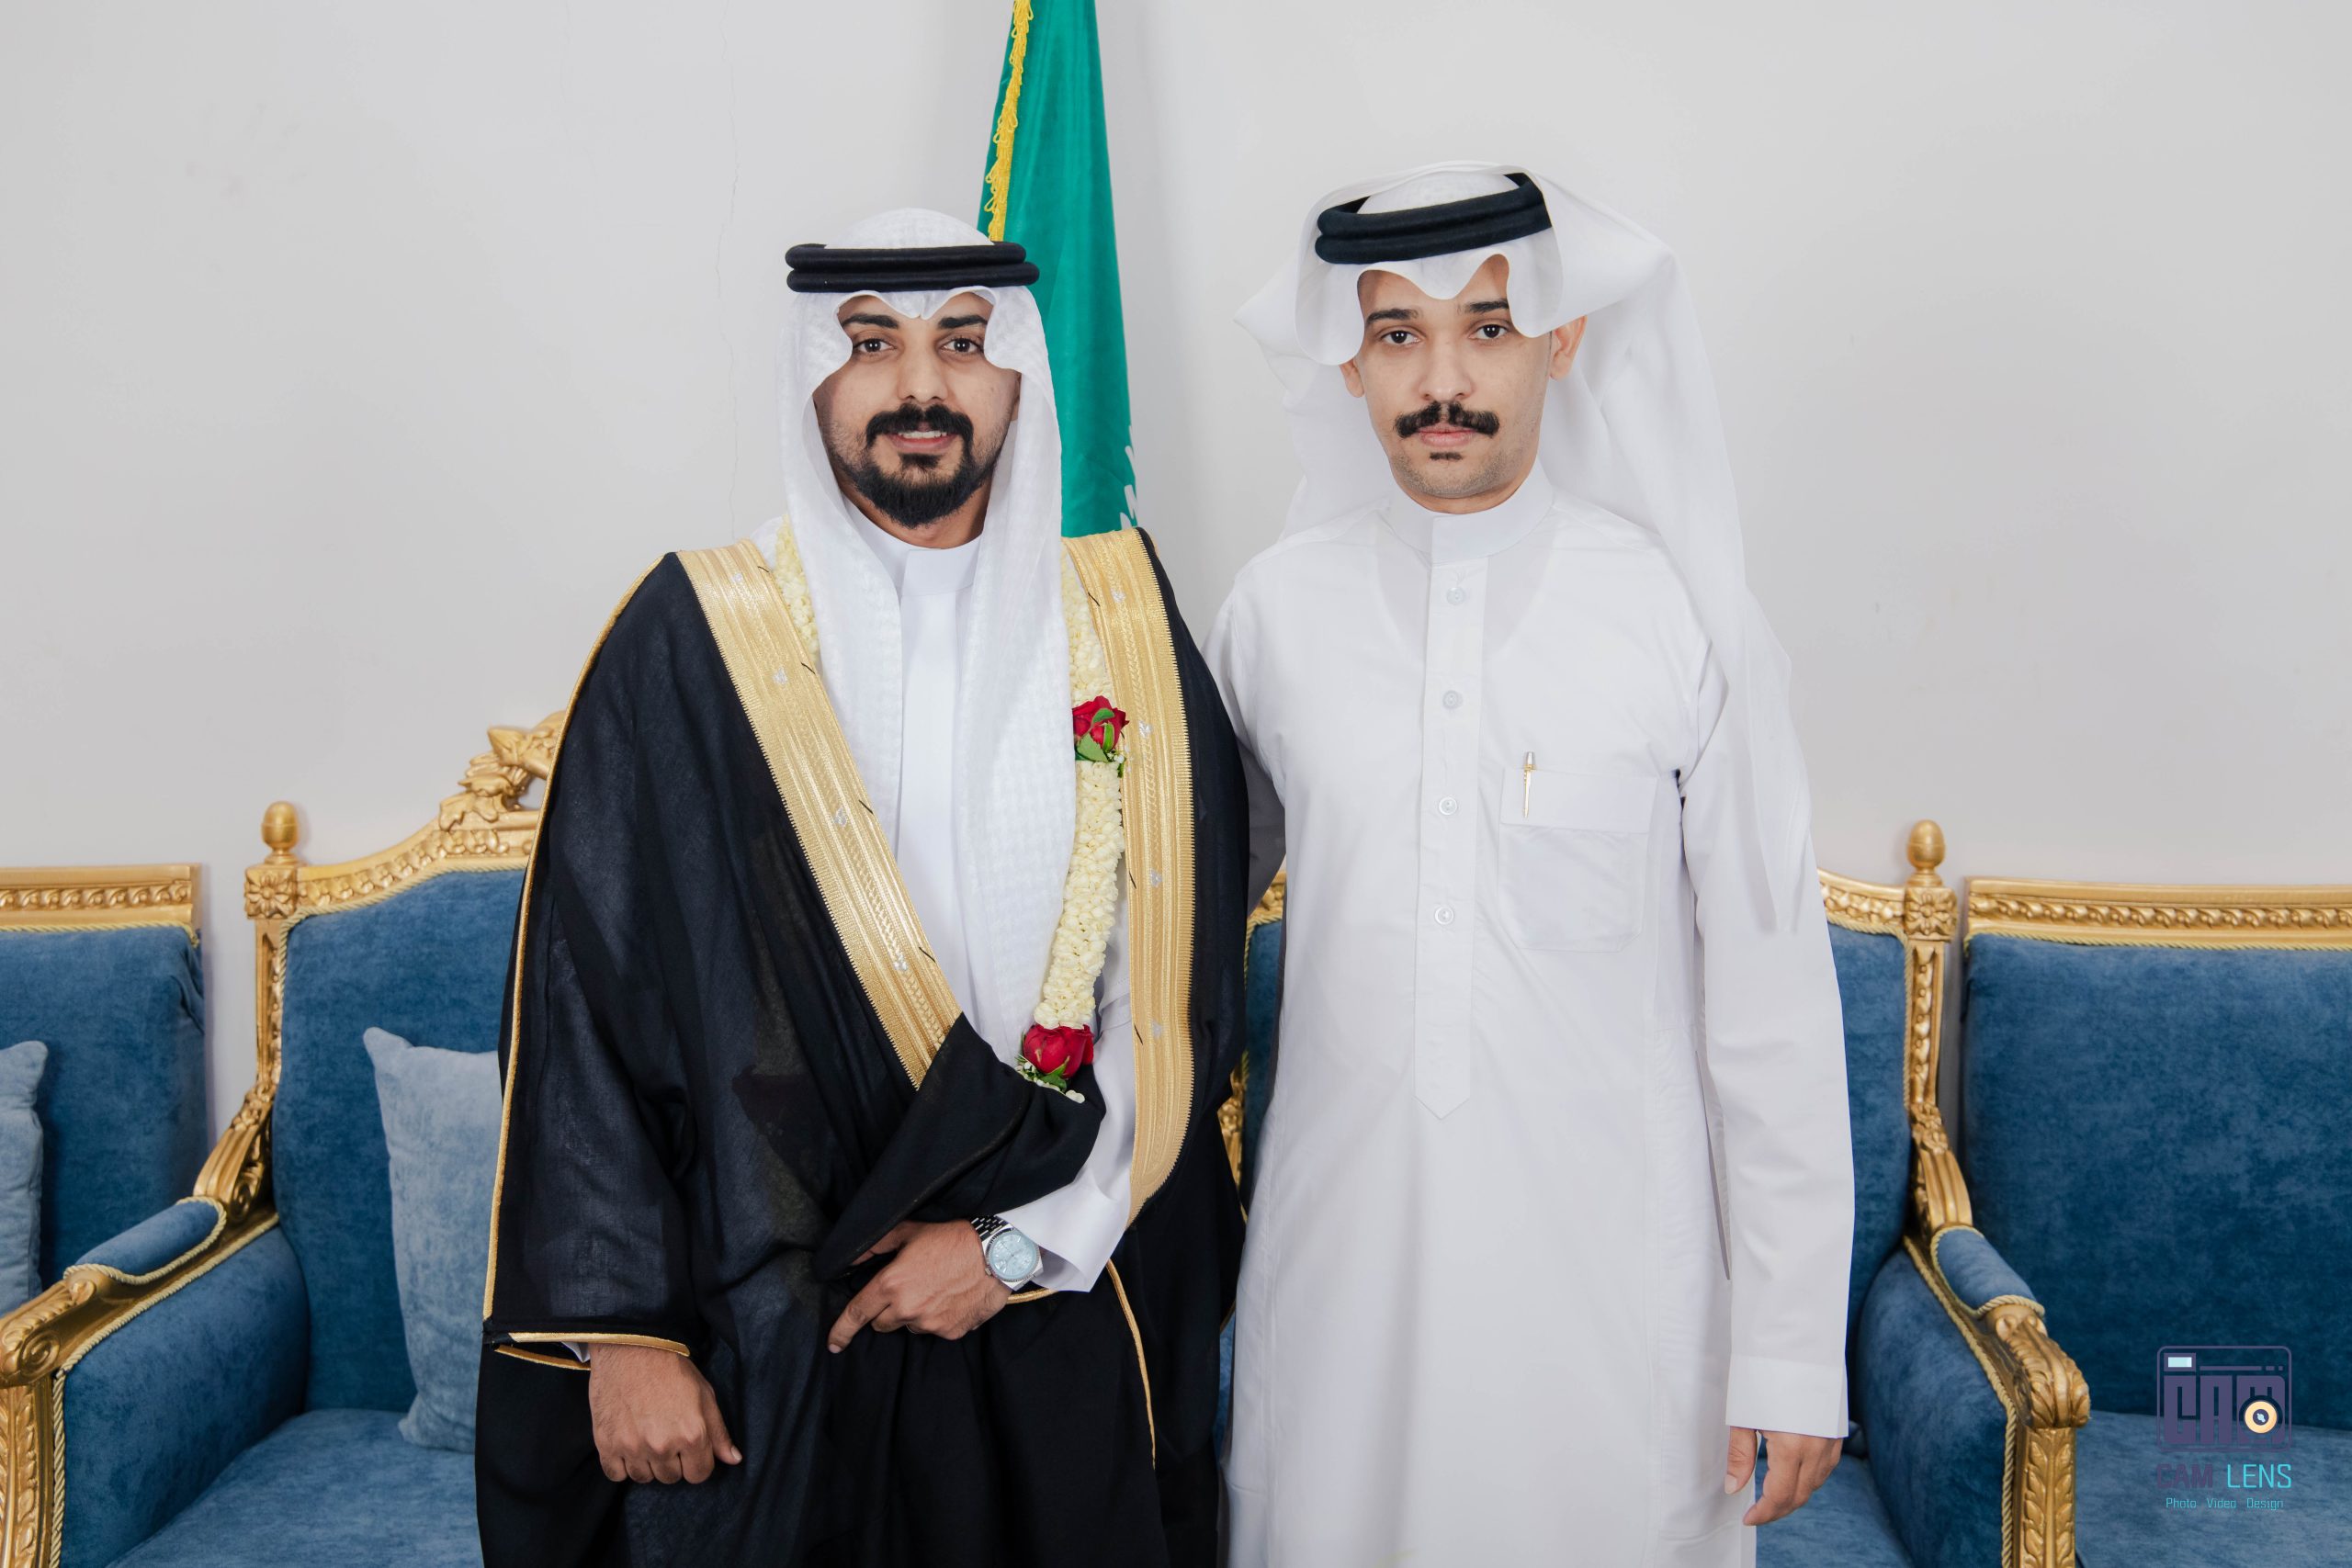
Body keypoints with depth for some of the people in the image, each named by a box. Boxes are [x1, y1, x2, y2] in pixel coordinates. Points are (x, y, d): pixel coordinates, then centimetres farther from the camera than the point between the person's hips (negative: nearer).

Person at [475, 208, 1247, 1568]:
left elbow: (1184, 986, -1)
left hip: (1068, 1325, 2)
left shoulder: (1121, 624, 1)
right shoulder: (694, 642, -4)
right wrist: (620, 1329, -8)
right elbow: (587, 1008, -5)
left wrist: (1025, 1237, -7)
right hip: (773, 1343, -1)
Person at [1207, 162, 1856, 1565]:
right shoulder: (1275, 610, -1)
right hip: (1338, 1256, 2)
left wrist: (1795, 1348, -5)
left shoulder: (1682, 615, -7)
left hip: (1614, 1275, -1)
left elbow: (1772, 994, -5)